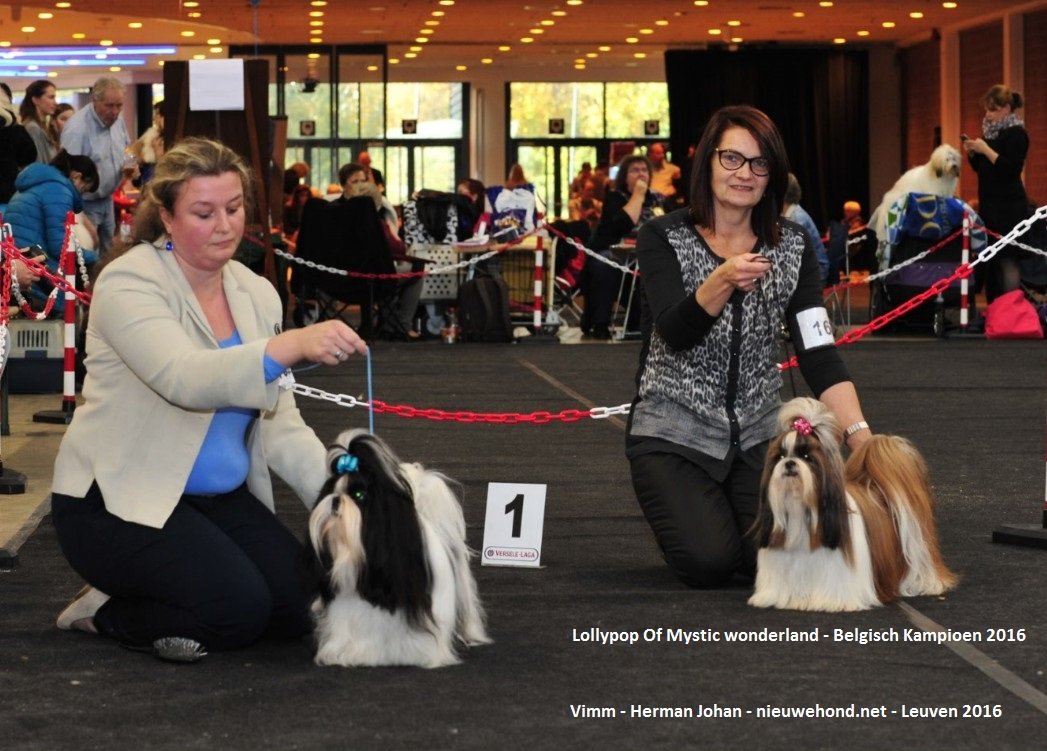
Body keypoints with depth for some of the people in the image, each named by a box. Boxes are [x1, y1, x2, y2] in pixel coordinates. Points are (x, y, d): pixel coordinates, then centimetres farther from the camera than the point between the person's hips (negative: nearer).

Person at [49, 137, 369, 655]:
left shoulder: (256, 294, 5)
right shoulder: (129, 282, -16)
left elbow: (279, 423, 2)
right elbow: (183, 379, -36)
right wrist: (292, 346, -50)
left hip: (221, 497, 7)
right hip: (119, 500, -7)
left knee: (299, 603, -10)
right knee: (239, 608, -26)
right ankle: (108, 613, 2)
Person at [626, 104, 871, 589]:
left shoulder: (792, 248, 1)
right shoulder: (663, 238, -7)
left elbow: (818, 352, -6)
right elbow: (676, 332, -22)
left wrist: (860, 435, -20)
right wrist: (723, 281, -41)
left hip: (757, 434, 3)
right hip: (673, 433, -3)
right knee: (709, 565, -21)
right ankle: (684, 514, 14)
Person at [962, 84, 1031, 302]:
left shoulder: (1016, 134, -9)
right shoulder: (991, 131, 15)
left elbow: (1011, 168, -18)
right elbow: (981, 167, 21)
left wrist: (985, 149, -20)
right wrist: (971, 152, 3)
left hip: (1009, 206, -8)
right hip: (989, 203, 8)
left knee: (1006, 260, -11)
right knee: (988, 258, 6)